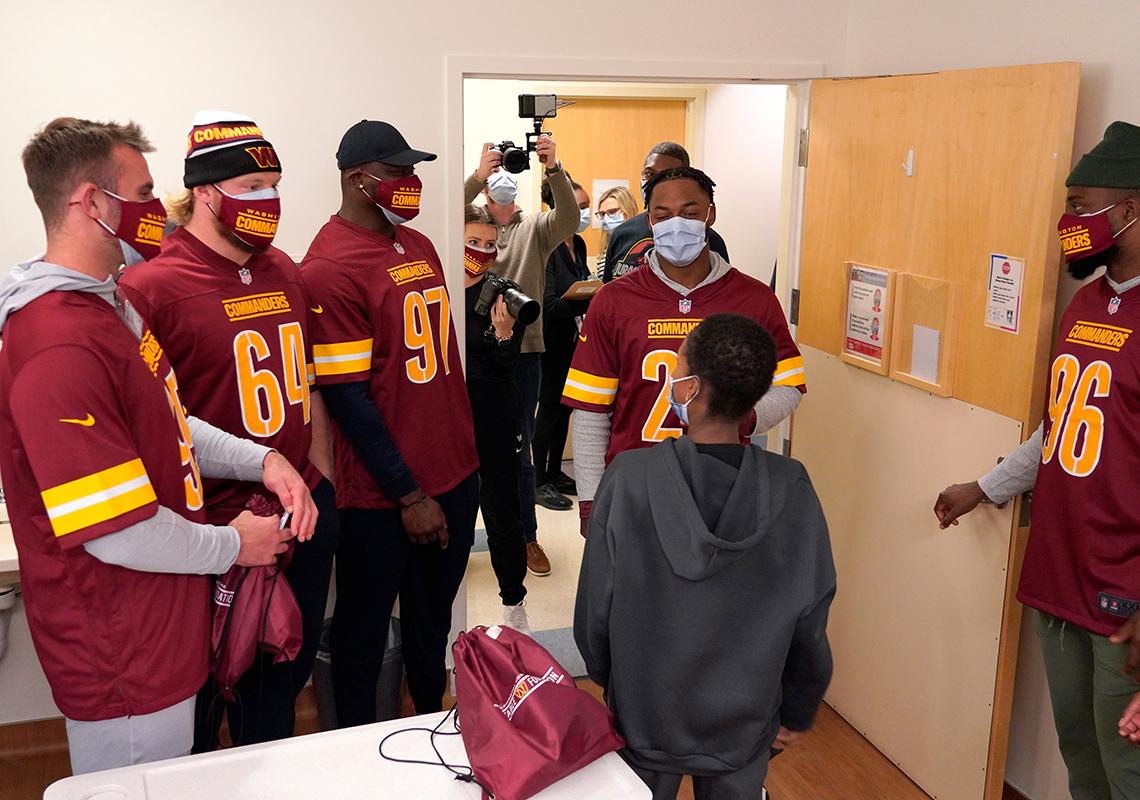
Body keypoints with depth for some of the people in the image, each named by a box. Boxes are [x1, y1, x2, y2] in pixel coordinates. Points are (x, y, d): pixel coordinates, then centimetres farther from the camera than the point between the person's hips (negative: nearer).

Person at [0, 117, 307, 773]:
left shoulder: (115, 307, 7)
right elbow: (117, 532, -27)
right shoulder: (56, 348, -27)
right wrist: (231, 546, -11)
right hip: (124, 668, -9)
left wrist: (260, 460, -2)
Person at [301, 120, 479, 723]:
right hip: (383, 496, -7)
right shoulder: (329, 267, -15)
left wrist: (463, 456, 14)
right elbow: (346, 398, -17)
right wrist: (409, 494, -15)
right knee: (364, 628, 12)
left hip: (455, 475, 7)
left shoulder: (419, 247, 9)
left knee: (433, 621, 22)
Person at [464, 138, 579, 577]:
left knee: (519, 450, 8)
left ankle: (528, 536, 20)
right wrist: (476, 176, -33)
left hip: (524, 350, 0)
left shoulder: (535, 228, 4)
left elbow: (569, 219, -16)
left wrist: (554, 169, -32)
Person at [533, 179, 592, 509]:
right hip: (550, 336, -8)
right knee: (550, 404, -2)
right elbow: (550, 304, -24)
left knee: (564, 404, 13)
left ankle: (555, 473, 26)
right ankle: (539, 482, 8)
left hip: (570, 334, 8)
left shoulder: (578, 244, 7)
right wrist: (591, 299, -32)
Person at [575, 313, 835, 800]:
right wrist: (796, 715, 8)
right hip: (744, 729, 1)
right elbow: (810, 622, -9)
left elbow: (595, 610, -12)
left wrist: (608, 684, 8)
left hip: (644, 722, -1)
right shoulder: (792, 489, -18)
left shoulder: (628, 479, -22)